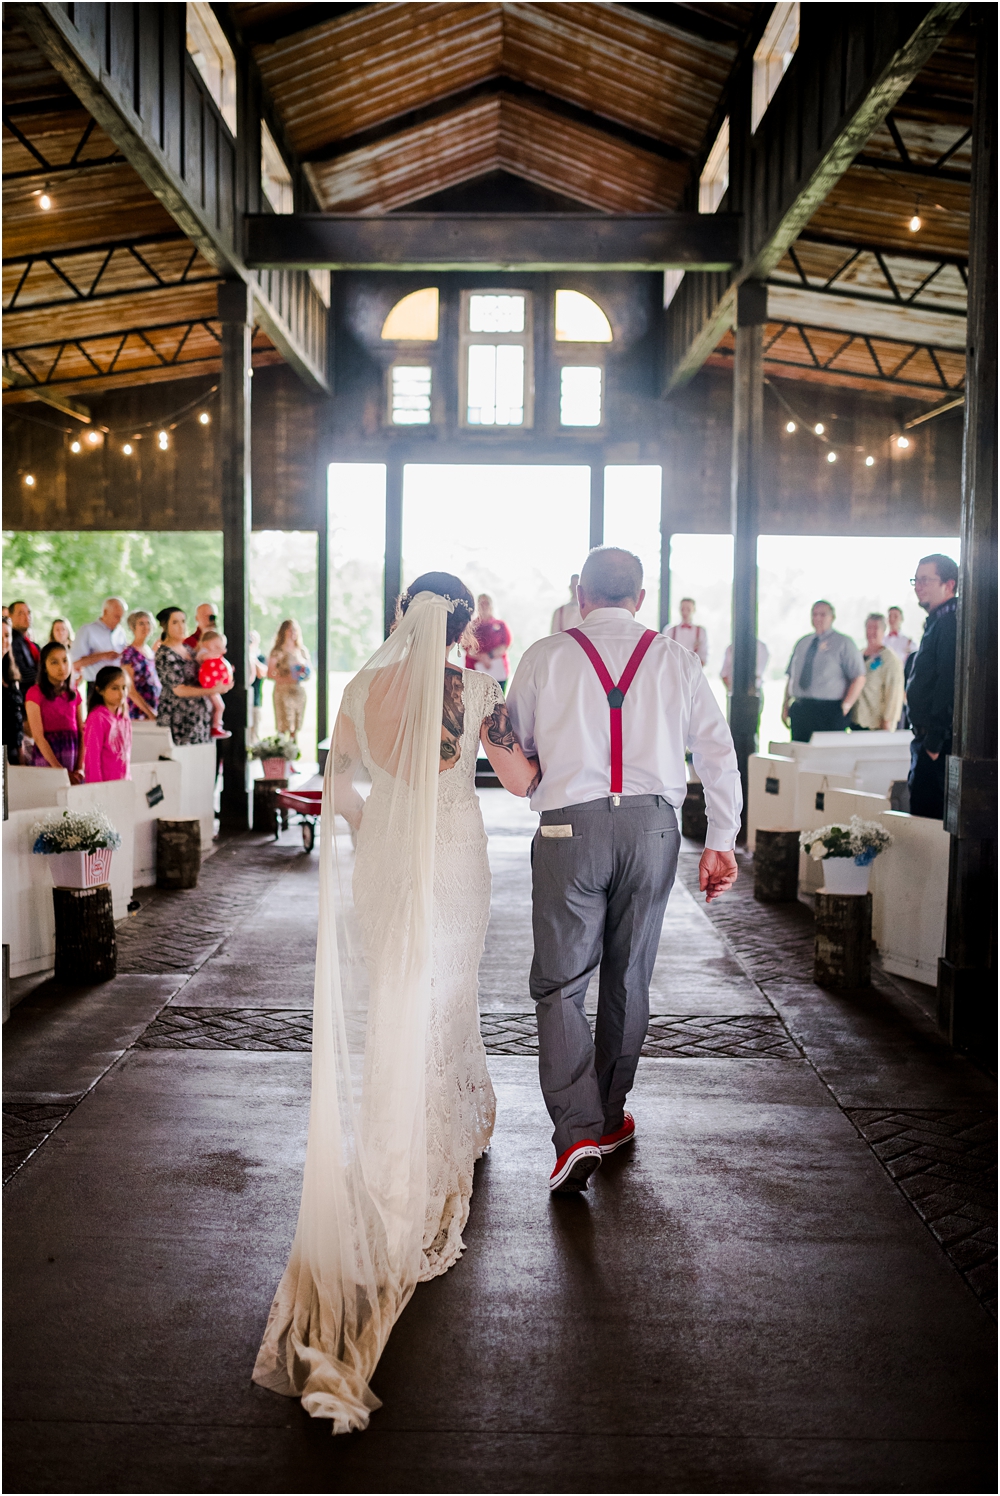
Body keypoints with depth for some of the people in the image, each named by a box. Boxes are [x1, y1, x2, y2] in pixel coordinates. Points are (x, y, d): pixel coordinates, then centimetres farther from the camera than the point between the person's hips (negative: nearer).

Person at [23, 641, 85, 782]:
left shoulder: (74, 694, 10)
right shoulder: (35, 693, -5)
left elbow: (82, 732, 7)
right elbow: (38, 736, -11)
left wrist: (80, 768, -6)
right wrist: (61, 771, -15)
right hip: (46, 760, -4)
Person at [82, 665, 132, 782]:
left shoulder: (125, 718, 10)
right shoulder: (97, 717, -9)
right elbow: (92, 755, -11)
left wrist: (129, 780, 13)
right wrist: (97, 784, -13)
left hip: (124, 784, 6)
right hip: (105, 783, -6)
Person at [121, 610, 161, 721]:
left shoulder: (151, 651, 14)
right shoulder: (129, 653, -6)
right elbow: (130, 690, -11)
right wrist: (150, 713, -14)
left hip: (155, 711, 6)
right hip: (138, 713, -6)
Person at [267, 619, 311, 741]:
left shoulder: (302, 651, 12)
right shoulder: (278, 651, -4)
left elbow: (309, 671, 20)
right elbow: (270, 675, -6)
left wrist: (305, 675, -3)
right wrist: (286, 679, -19)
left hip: (299, 692, 5)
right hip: (283, 692, -5)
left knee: (295, 728, 7)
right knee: (283, 728, -9)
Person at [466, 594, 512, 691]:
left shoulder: (500, 624, 14)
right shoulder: (471, 625, 13)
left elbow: (506, 645, 3)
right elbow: (467, 647, 3)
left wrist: (489, 655, -11)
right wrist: (481, 657, -14)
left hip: (498, 672, 0)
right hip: (475, 671, 0)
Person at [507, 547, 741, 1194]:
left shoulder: (544, 657, 3)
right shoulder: (676, 659, 8)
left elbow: (511, 748, 10)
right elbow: (718, 752, 6)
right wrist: (721, 841, 11)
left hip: (571, 825, -2)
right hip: (653, 825, 3)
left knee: (561, 982, 3)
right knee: (628, 979, 15)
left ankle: (577, 1133, -7)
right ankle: (608, 1119, 29)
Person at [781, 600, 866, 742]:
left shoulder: (843, 643, 2)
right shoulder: (802, 643, 18)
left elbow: (859, 678, -4)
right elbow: (791, 676, 20)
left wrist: (845, 707, -11)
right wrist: (785, 705, 11)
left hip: (829, 710, -5)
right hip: (799, 710, 5)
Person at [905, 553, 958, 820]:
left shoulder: (950, 623, -15)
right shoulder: (937, 622, 19)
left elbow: (948, 683, -23)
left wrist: (934, 740, -23)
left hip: (939, 741, -11)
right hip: (928, 738, 11)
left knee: (926, 812, -9)